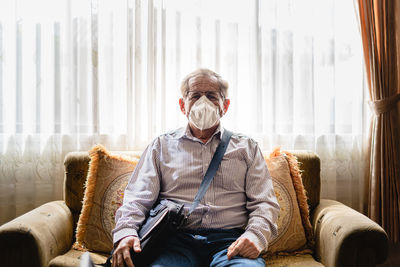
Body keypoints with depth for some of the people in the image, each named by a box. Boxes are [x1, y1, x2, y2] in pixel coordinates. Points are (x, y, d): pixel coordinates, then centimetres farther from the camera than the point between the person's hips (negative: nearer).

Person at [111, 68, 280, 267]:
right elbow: (138, 197, 9)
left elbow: (265, 202, 10)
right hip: (176, 239, 0)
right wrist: (125, 232, -12)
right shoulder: (162, 146, 19)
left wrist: (256, 234, -11)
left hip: (229, 239, 1)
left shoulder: (246, 147, 19)